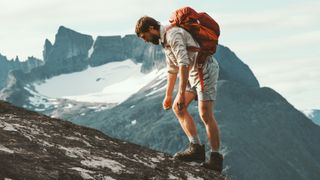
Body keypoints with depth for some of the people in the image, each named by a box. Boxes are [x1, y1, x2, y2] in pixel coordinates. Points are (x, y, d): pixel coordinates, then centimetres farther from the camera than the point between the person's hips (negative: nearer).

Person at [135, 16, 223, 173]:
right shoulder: (164, 41, 16)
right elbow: (172, 70, 27)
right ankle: (196, 148, -3)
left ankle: (216, 158, -13)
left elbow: (184, 63, -26)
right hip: (194, 74, 10)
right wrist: (168, 95, 31)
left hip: (205, 70, -10)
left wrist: (182, 93, -27)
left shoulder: (173, 35, -17)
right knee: (177, 107, 4)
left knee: (205, 114, -16)